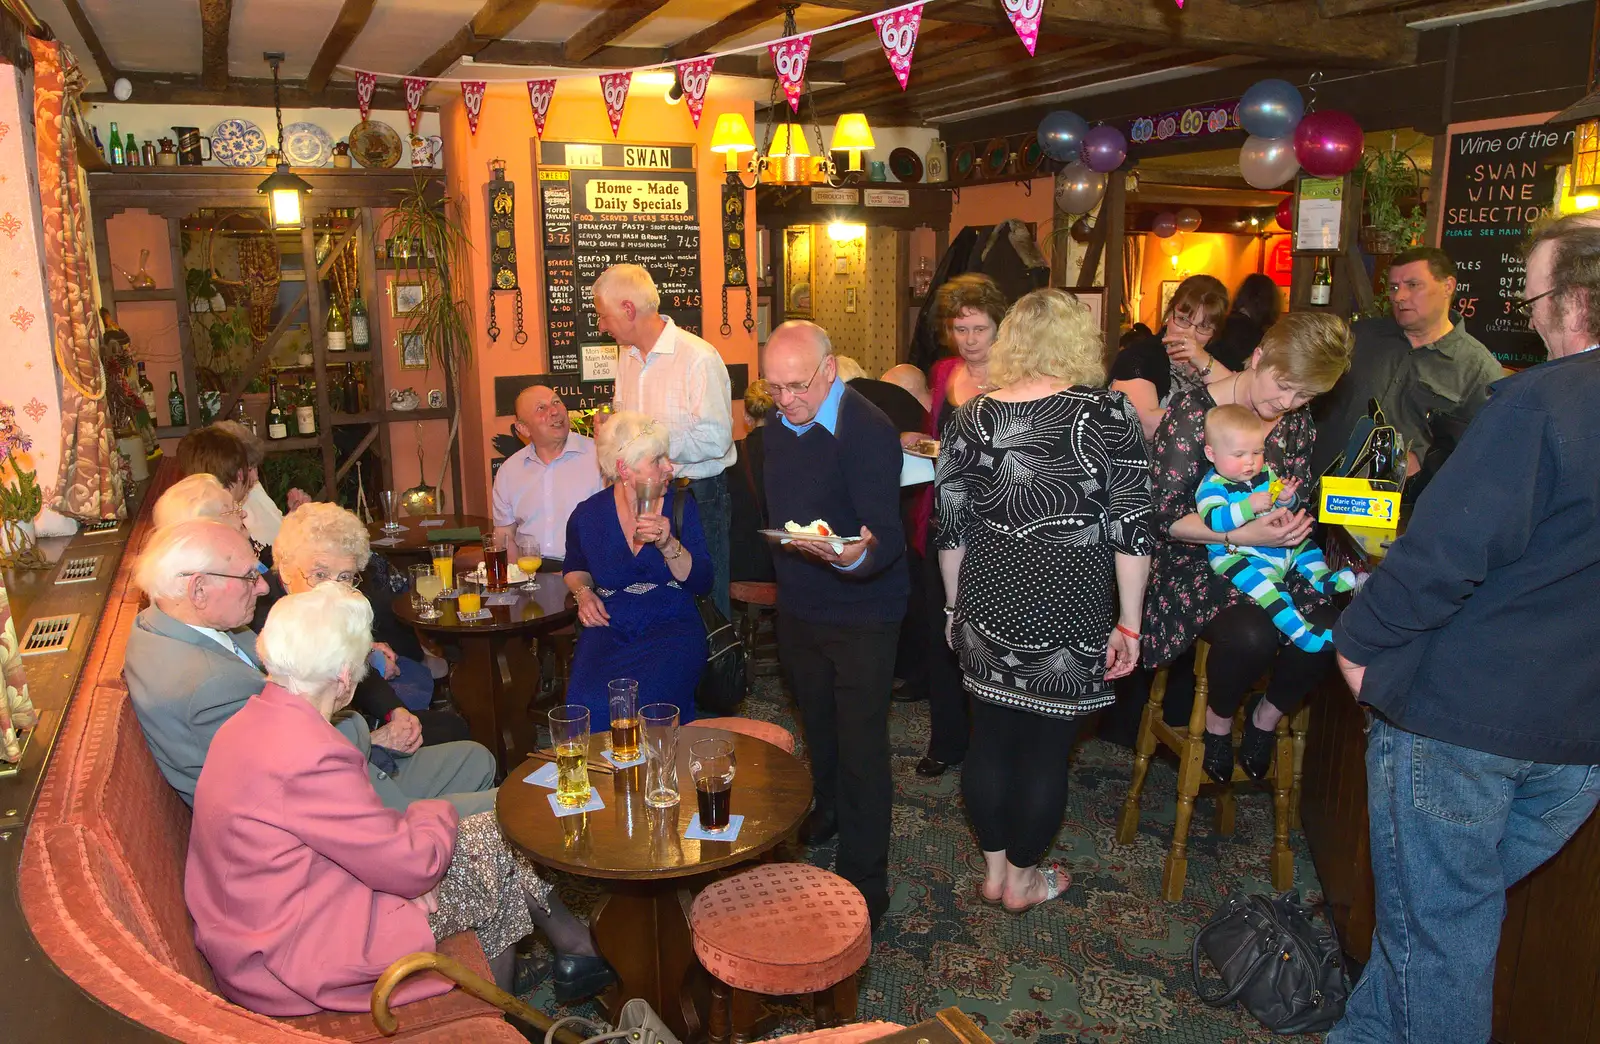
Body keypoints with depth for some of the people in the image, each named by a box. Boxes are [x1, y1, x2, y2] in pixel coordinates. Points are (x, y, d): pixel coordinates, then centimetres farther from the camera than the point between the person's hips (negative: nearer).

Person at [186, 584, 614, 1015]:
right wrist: (438, 813, 1)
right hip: (304, 959, -9)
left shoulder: (248, 723, 2)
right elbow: (415, 865, -20)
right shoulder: (312, 755, -29)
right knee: (497, 839, 1)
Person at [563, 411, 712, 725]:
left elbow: (702, 583, -1)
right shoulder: (587, 515, 6)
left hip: (672, 627, -1)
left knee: (647, 700, -33)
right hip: (610, 626, 1)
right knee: (588, 701, -30)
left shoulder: (681, 505, 5)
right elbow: (575, 566, 29)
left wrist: (669, 545, -16)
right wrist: (583, 592, 7)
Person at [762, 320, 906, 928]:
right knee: (817, 724, 24)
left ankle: (864, 883, 12)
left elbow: (887, 535, -29)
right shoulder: (779, 427, 1)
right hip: (798, 608, 7)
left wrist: (858, 556, -51)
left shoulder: (868, 431, -22)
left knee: (861, 747, 0)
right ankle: (828, 811, 49)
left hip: (860, 613, -7)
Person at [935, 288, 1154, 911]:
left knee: (990, 736, 16)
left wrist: (955, 606, 16)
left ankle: (993, 869, 32)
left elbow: (949, 526, 5)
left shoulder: (973, 416, 0)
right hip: (1068, 611, -3)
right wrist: (1128, 623, -2)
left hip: (987, 603, 3)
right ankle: (1023, 878, 28)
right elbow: (1132, 530, -10)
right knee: (1046, 746, 11)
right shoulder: (1106, 415, -9)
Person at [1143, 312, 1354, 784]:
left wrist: (1290, 523, -7)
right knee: (1252, 635, -33)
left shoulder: (1296, 420, 5)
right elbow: (1164, 514, -17)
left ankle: (1267, 717, 10)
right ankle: (1218, 718, 3)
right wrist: (1241, 535, -28)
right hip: (1197, 564, -6)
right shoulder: (1193, 410, -14)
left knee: (1323, 631, -22)